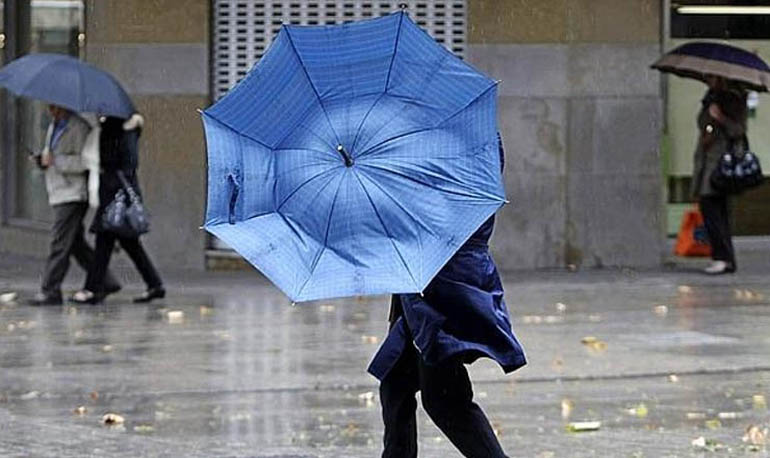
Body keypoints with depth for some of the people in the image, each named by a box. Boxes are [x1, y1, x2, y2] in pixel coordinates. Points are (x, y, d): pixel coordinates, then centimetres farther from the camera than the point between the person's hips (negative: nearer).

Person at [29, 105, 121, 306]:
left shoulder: (79, 127, -13)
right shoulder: (53, 126, 16)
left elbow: (84, 161, -20)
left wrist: (55, 160, -19)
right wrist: (42, 159, 6)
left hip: (73, 194, -10)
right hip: (58, 193, 10)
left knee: (59, 244, -11)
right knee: (76, 244, 11)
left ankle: (50, 291, -11)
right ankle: (106, 282, 17)